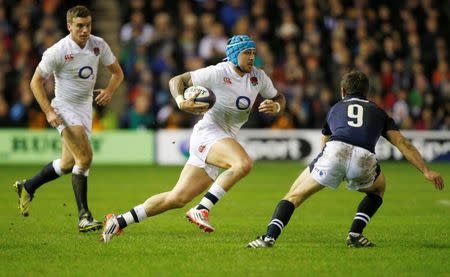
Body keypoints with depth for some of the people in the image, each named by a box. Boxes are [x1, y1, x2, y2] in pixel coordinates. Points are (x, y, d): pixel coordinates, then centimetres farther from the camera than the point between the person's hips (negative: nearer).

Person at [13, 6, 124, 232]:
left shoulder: (98, 45, -3)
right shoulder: (57, 51, -17)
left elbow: (117, 72, 9)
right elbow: (36, 81, -9)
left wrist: (109, 91, -12)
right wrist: (48, 111, -19)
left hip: (85, 107, 6)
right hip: (64, 107, -6)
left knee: (68, 164, 13)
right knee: (85, 157, -21)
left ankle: (27, 187, 36)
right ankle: (84, 216, -18)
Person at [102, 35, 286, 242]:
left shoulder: (258, 77, 7)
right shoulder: (217, 73, -10)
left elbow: (279, 98, 20)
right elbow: (177, 80, -4)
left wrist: (276, 106, -5)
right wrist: (181, 101, -24)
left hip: (225, 141, 7)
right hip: (207, 133, -7)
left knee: (178, 198, 5)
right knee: (243, 163, -34)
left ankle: (119, 222, 12)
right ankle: (201, 210, -27)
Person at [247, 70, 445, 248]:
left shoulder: (335, 109, 36)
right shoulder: (378, 112, 32)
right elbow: (403, 144, 22)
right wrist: (426, 171, 20)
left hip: (334, 152, 0)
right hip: (364, 159, 0)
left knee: (294, 196, 12)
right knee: (378, 188, 34)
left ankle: (270, 237, -9)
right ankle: (355, 234, 19)